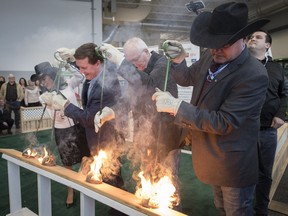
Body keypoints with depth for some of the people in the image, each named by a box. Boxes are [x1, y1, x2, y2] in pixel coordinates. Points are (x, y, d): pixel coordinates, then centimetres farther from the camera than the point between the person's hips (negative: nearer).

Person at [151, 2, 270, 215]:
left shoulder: (254, 75, -29)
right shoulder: (211, 57, -5)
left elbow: (223, 122, -31)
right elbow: (187, 78, 13)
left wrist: (176, 106, -33)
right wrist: (179, 60, -9)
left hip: (233, 163, -7)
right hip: (211, 156, 7)